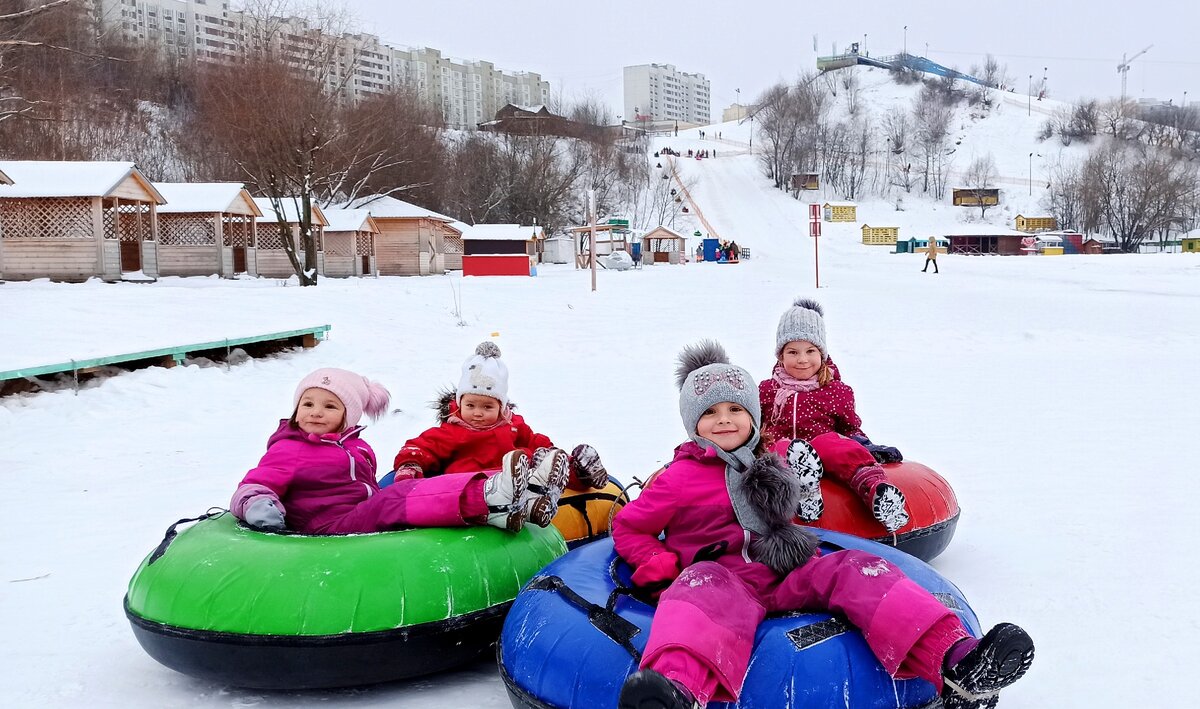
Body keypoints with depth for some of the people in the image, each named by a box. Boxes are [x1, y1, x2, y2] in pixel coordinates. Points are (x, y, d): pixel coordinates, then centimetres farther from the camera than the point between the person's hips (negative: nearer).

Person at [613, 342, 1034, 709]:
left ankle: (955, 664, -44)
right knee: (704, 583, -39)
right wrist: (665, 569, -3)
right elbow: (629, 527, 11)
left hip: (791, 578, 5)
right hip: (724, 575, -4)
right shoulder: (682, 477, 9)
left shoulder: (771, 464, 24)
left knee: (852, 568, -21)